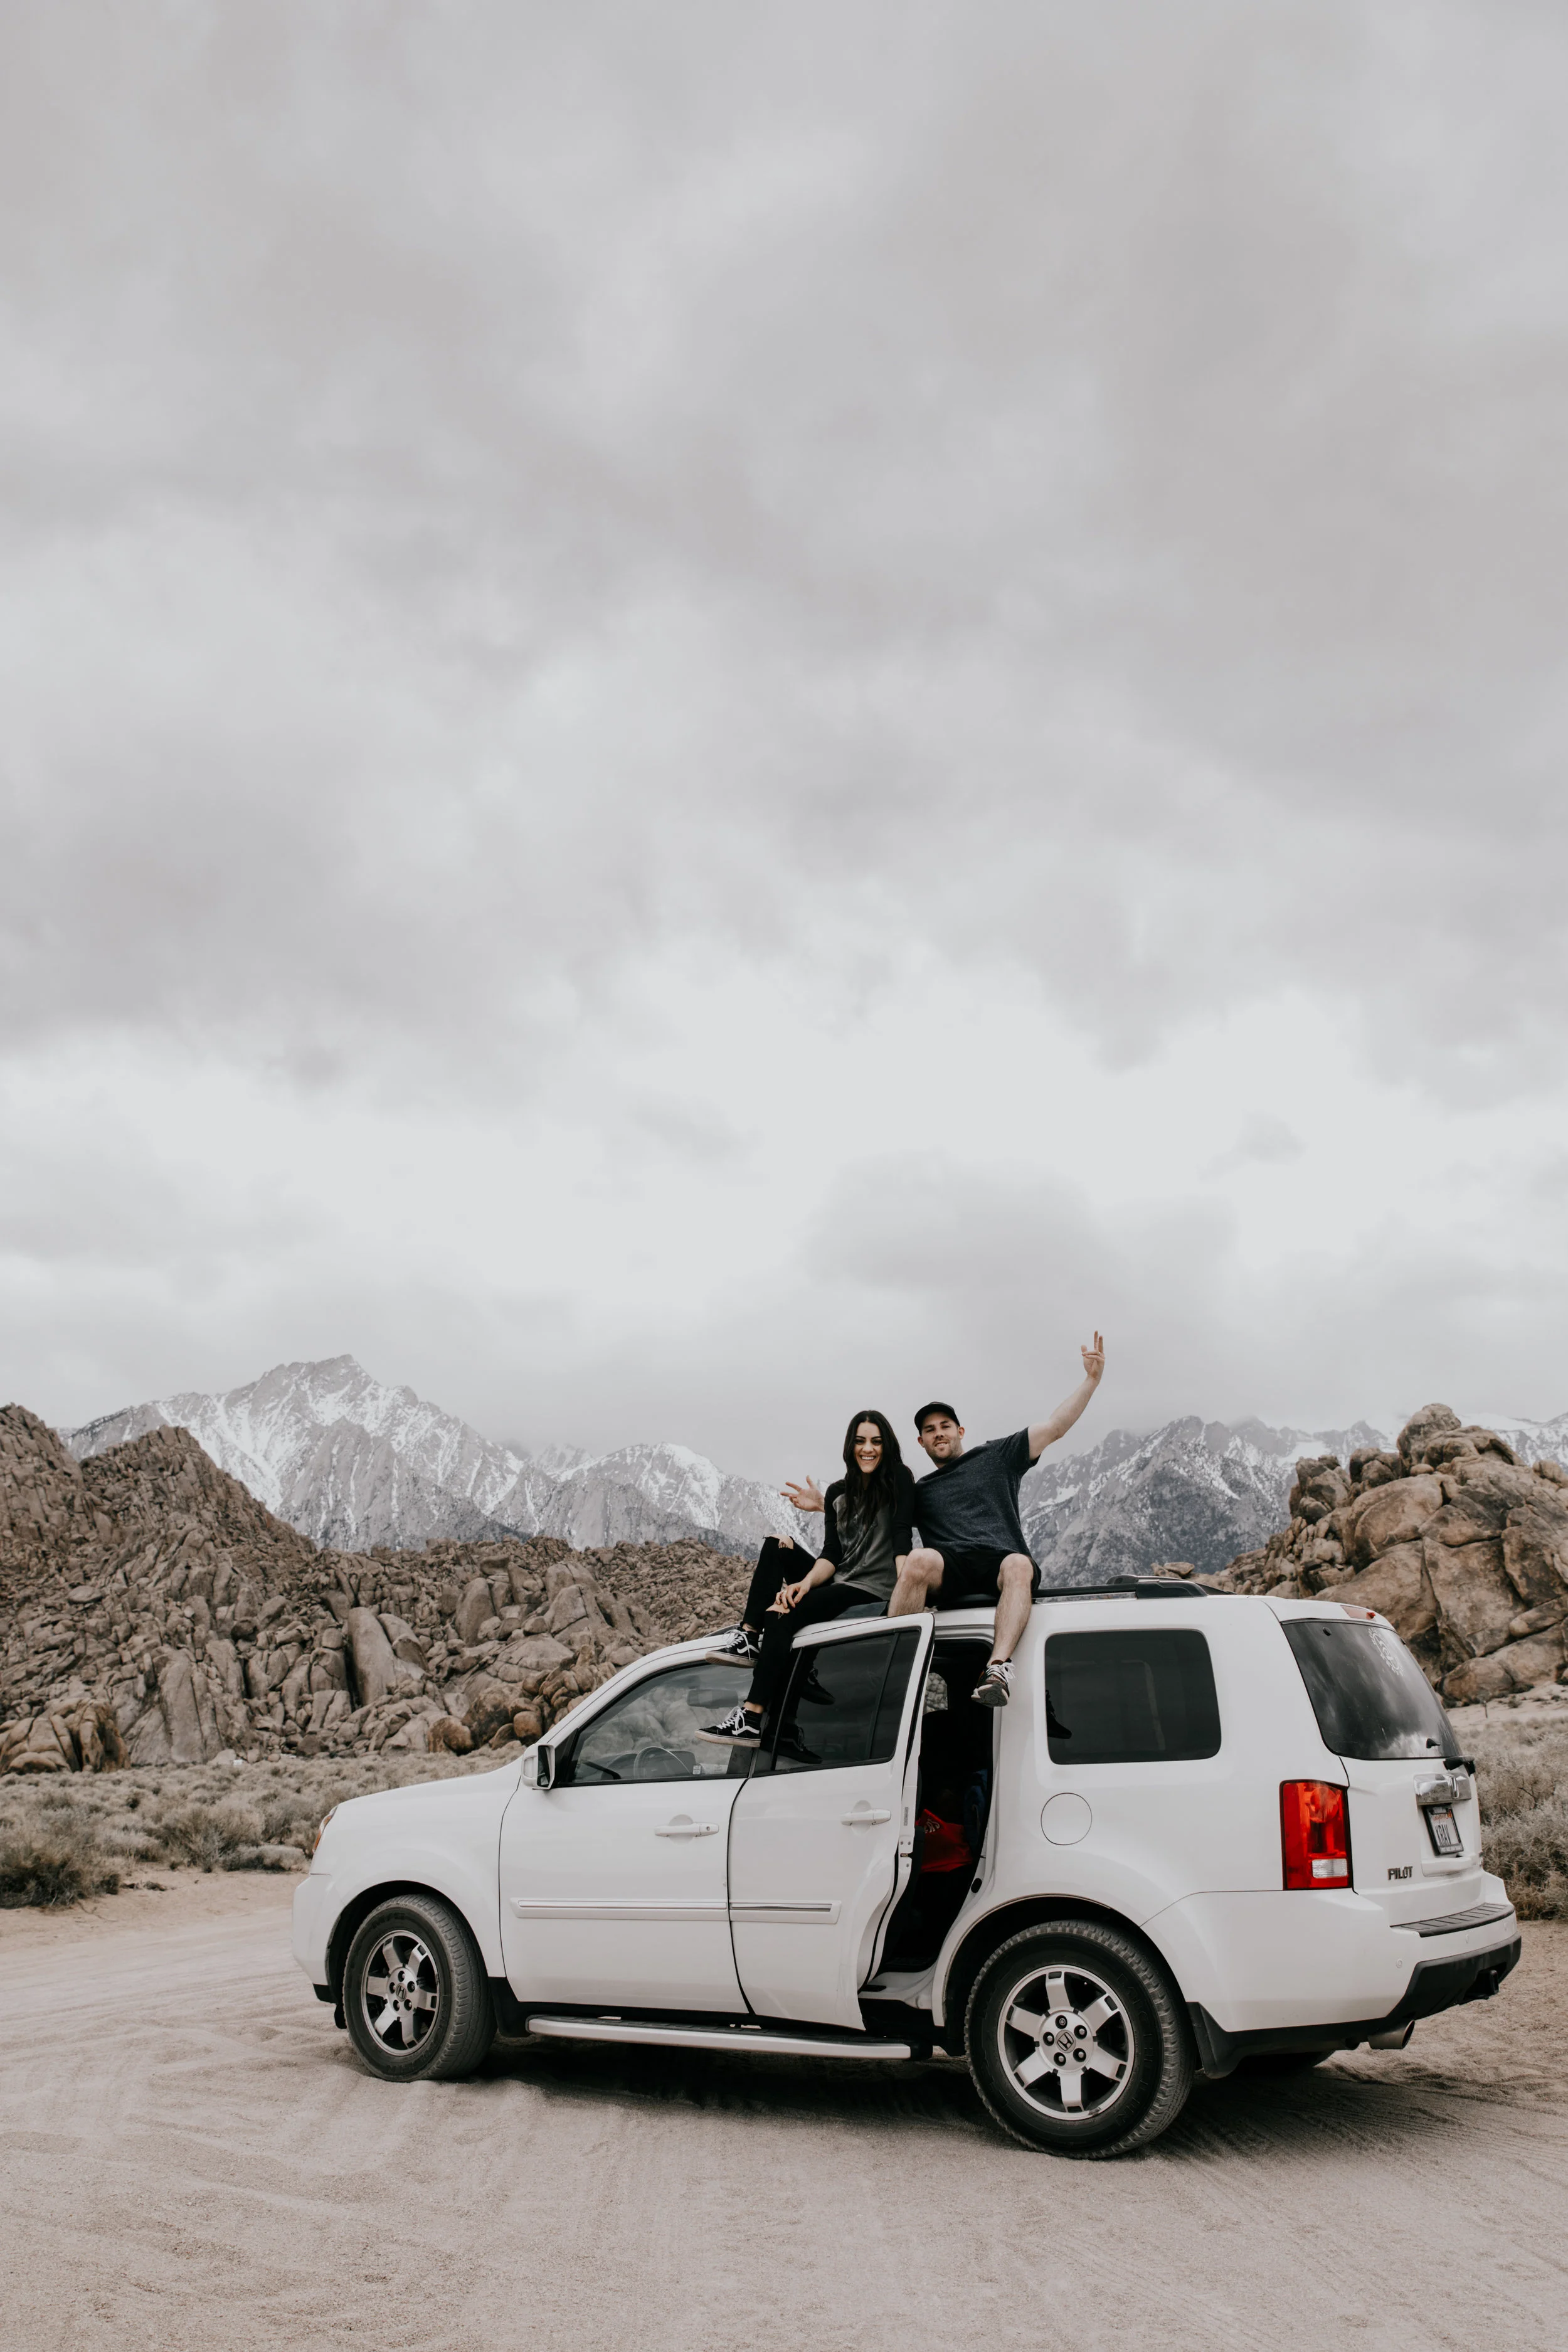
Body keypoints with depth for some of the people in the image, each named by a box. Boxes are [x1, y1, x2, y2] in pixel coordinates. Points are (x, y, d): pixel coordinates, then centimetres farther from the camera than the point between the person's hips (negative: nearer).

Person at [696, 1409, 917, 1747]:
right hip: (839, 1581, 7)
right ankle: (748, 1640, -14)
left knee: (782, 1613, -25)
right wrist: (807, 1581, -18)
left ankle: (752, 1719, -31)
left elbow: (902, 1535, -16)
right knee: (776, 1546, 1)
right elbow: (832, 1555, 2)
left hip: (875, 1590, -7)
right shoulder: (838, 1492, 10)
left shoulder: (899, 1479, -5)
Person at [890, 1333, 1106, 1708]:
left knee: (1019, 1566, -38)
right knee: (920, 1559, -35)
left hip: (1000, 1562, 0)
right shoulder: (918, 1492, 30)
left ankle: (999, 1668, -56)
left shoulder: (996, 1457, 25)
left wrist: (1091, 1378, 10)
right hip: (946, 1572, 1)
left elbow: (1055, 1427, 19)